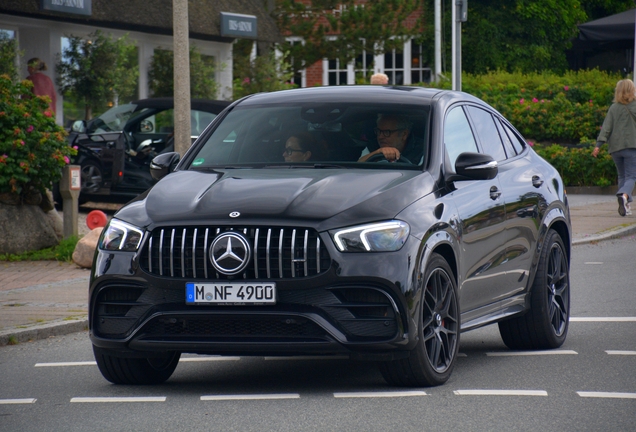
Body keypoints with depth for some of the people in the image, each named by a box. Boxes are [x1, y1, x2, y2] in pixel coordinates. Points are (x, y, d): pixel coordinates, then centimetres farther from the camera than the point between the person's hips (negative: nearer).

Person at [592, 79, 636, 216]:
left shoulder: (614, 108, 4)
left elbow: (606, 127, -1)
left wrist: (599, 145, -4)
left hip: (615, 147, 3)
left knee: (622, 176, 16)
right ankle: (624, 195, -33)